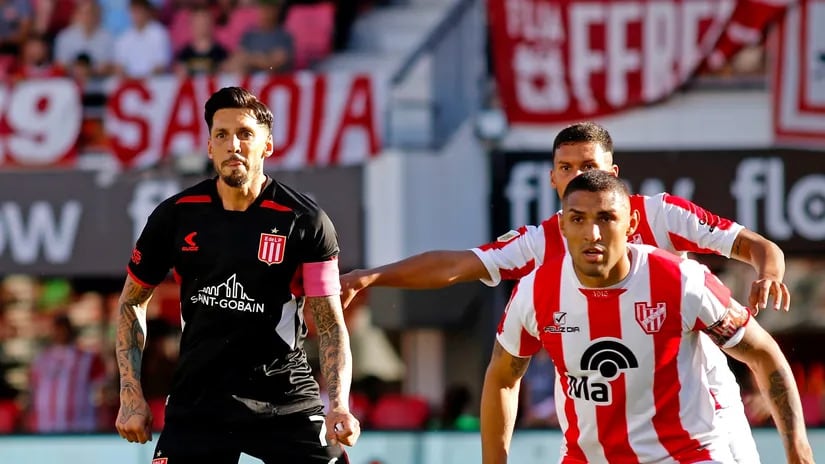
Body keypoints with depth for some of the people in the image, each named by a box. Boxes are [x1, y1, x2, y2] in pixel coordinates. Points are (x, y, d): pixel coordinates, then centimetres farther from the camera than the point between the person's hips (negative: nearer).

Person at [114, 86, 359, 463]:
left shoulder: (305, 221, -7)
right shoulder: (175, 216, -2)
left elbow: (330, 323, -7)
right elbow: (132, 301, 12)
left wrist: (338, 404, -23)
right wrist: (132, 395, 4)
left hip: (284, 399, -1)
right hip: (197, 399, 2)